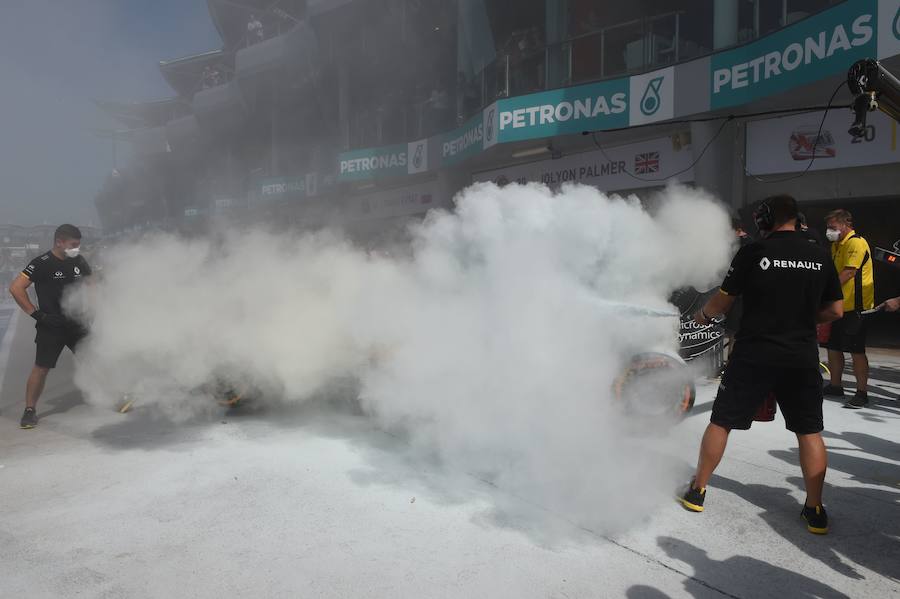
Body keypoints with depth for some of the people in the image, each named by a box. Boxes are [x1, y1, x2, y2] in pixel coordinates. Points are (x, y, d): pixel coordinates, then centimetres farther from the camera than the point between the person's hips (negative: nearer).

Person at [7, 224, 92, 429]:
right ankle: (30, 411, 12)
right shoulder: (42, 264, -13)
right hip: (50, 326, -4)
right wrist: (36, 314, -17)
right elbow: (16, 288, -15)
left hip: (76, 323, 5)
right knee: (41, 368, -2)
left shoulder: (78, 261, 3)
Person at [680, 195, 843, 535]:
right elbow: (835, 311, 8)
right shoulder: (820, 257, 4)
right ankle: (815, 511, 18)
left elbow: (723, 302, -3)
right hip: (802, 358, 3)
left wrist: (703, 315, 16)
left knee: (721, 421, 9)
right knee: (809, 431, 14)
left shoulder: (753, 253, -8)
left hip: (753, 355, -3)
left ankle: (697, 490, 19)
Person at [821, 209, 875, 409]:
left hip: (854, 306, -9)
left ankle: (862, 394, 2)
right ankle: (835, 386, 24)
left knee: (856, 351, -5)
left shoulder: (856, 242, -12)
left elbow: (849, 273, -21)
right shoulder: (836, 245, 16)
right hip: (837, 305, 9)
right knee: (833, 347, 12)